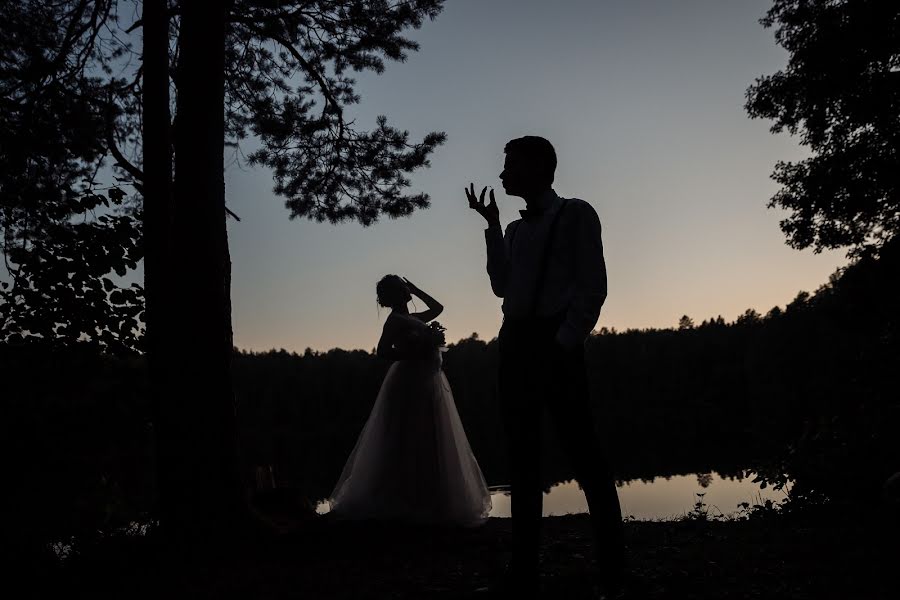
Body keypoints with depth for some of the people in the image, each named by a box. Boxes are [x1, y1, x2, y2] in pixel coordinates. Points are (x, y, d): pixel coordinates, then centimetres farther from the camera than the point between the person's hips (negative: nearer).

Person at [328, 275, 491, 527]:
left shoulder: (411, 318, 16)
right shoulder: (396, 320, -9)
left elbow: (437, 307, 32)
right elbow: (382, 351, -20)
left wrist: (415, 289, 26)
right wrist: (418, 351, -19)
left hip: (427, 385, 10)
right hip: (411, 384, -10)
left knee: (428, 448, 12)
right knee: (411, 447, -7)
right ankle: (404, 503, -1)